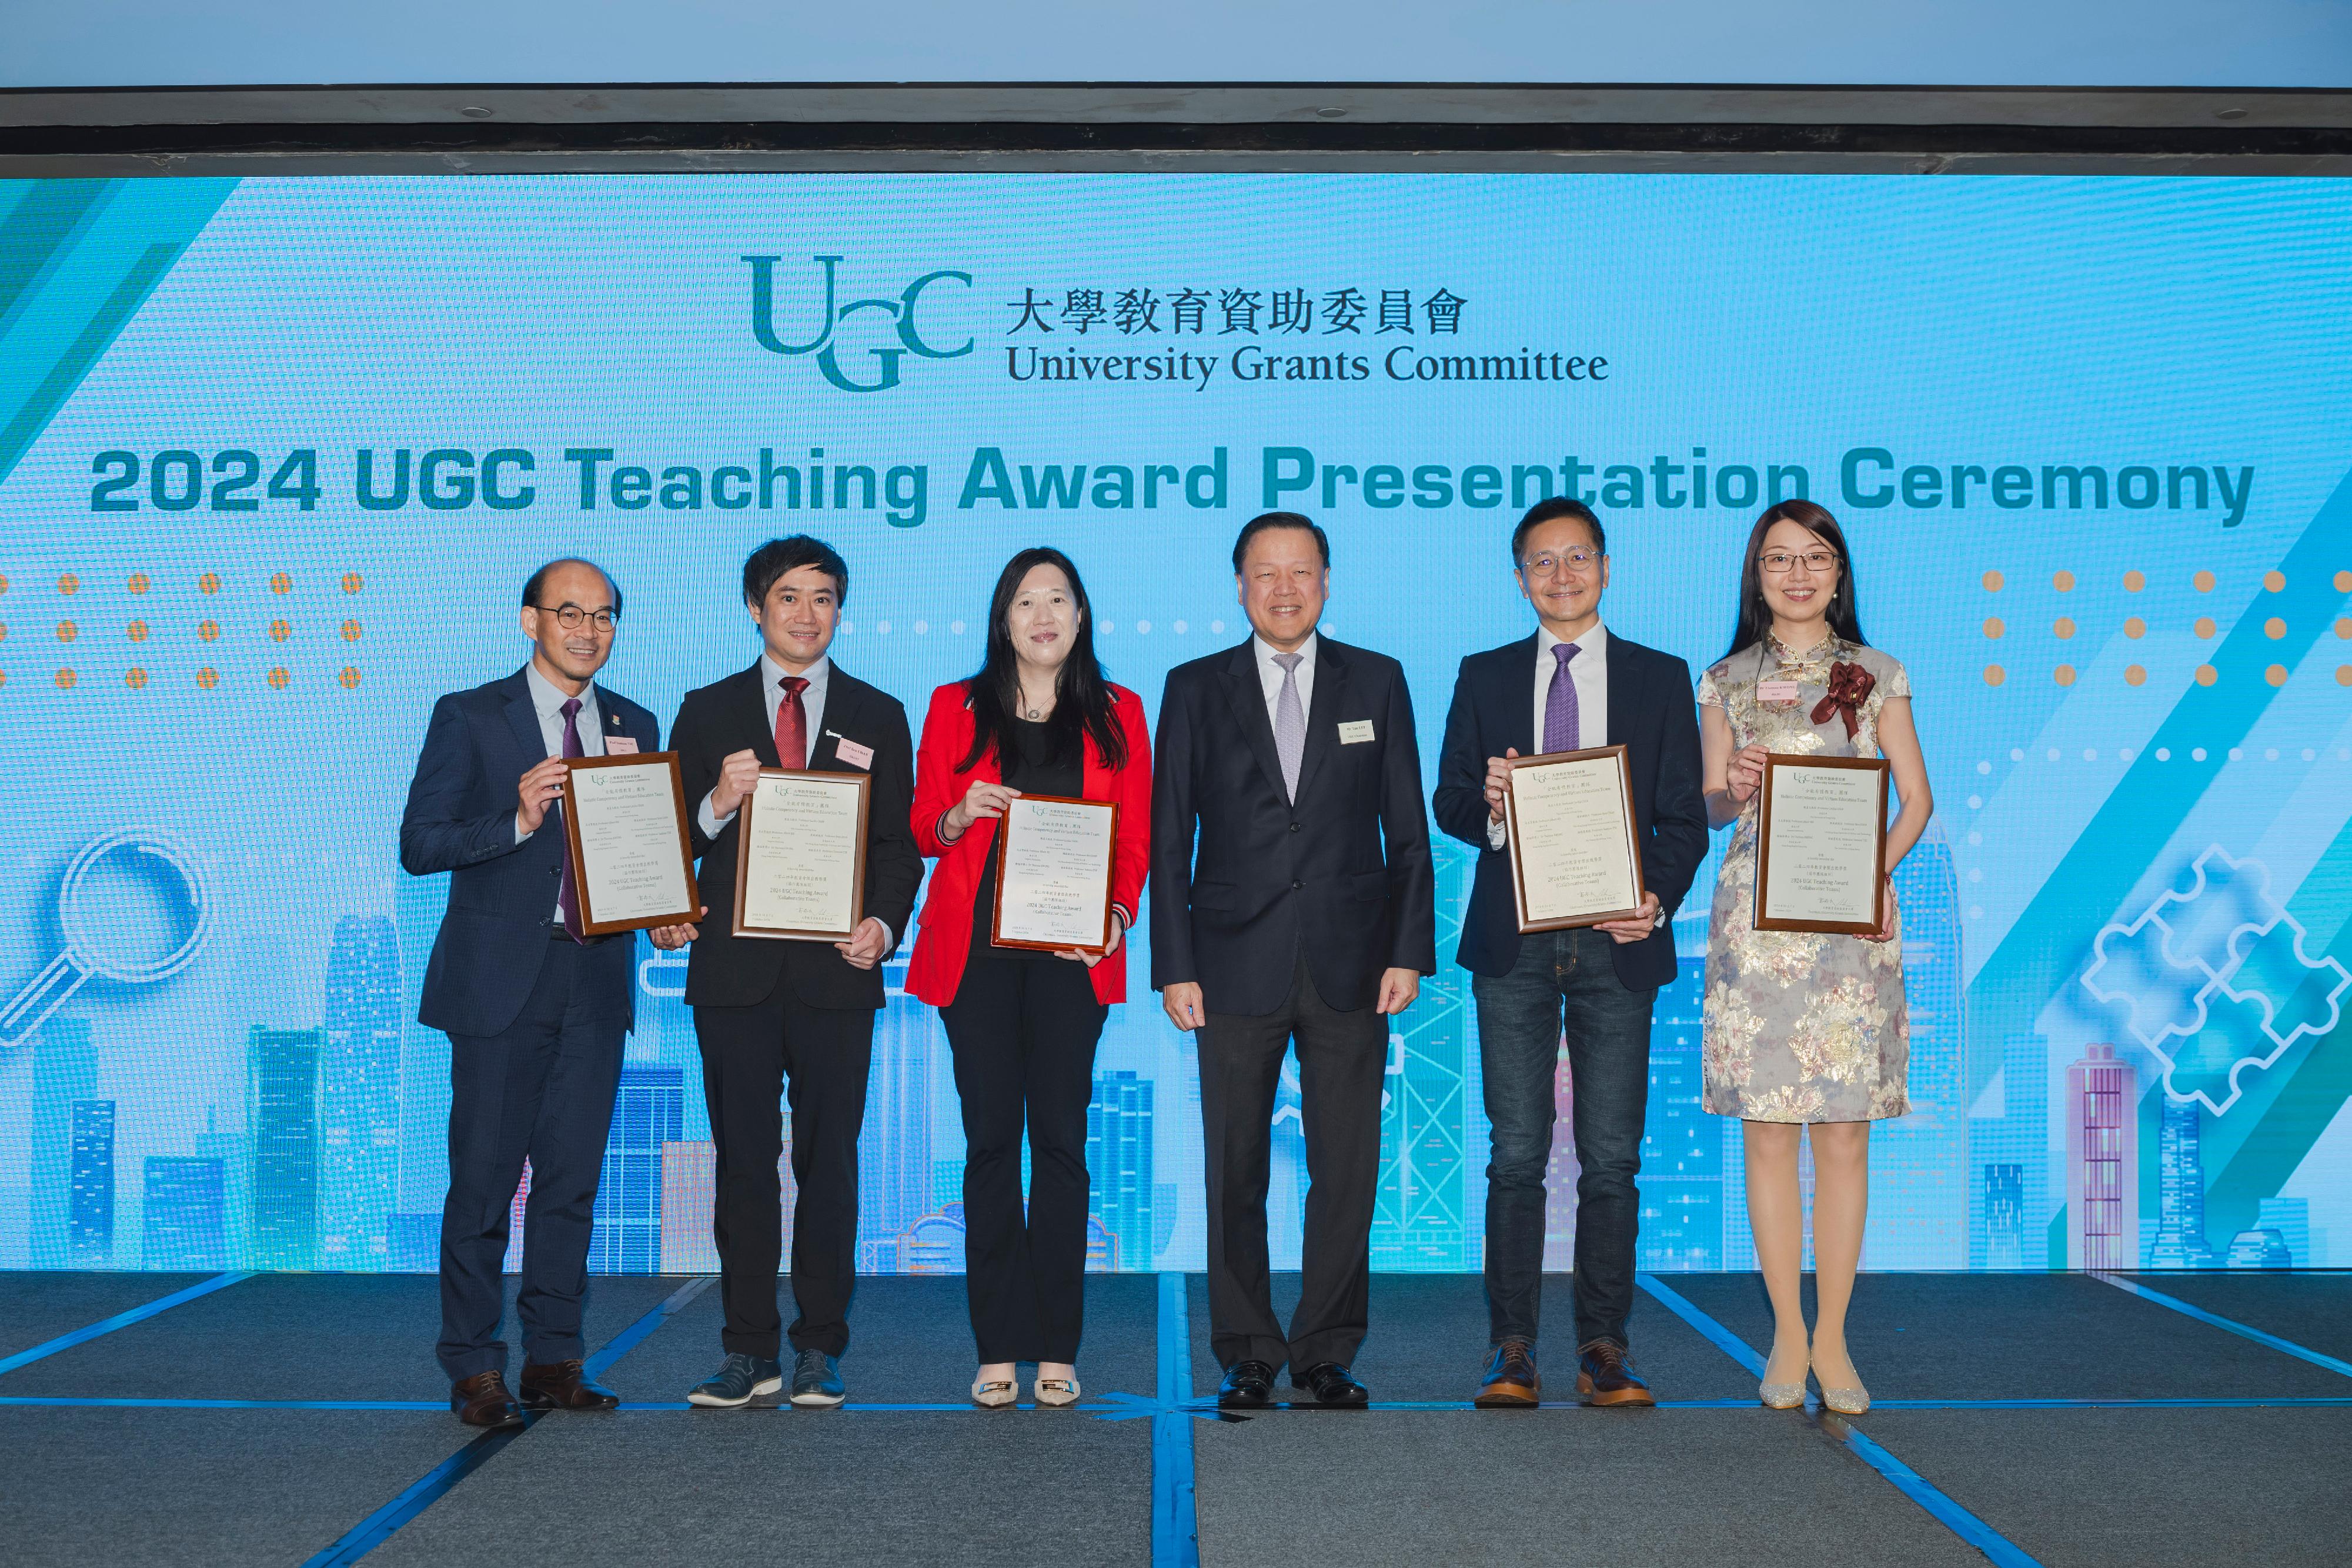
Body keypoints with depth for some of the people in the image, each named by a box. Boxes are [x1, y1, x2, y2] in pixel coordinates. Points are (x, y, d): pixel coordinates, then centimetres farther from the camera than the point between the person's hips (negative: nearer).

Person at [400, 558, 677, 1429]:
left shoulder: (634, 727, 13)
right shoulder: (469, 718, 2)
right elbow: (420, 845, -4)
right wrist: (517, 820, -18)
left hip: (597, 976, 4)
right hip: (501, 977, -3)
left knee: (573, 1178, 7)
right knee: (484, 1179, -1)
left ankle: (554, 1360, 16)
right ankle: (474, 1371, 8)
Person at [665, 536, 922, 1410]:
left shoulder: (877, 717, 10)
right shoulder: (708, 713, 10)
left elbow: (898, 843, 8)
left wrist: (884, 922, -10)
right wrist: (717, 805, -14)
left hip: (835, 970, 0)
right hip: (735, 970, 0)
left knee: (829, 1162, 2)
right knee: (743, 1162, 4)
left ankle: (821, 1351, 10)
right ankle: (750, 1352, 12)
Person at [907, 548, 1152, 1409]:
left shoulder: (1116, 713, 10)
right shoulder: (955, 708, 10)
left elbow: (1136, 838, 8)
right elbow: (921, 828, 10)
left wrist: (1118, 916, -9)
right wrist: (960, 815, -11)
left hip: (1072, 951, 0)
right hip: (976, 949, 0)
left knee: (1060, 1137, -1)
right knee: (990, 1137, 0)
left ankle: (1057, 1348, 6)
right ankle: (997, 1347, 6)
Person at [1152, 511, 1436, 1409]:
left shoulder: (1377, 682, 8)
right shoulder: (1196, 690, 6)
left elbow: (1407, 831, 7)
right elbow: (1168, 841, 4)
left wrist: (1409, 952, -1)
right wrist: (1173, 967, -3)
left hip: (1350, 964, 1)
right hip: (1237, 964, 0)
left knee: (1347, 1171, 3)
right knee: (1234, 1173, 4)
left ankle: (1328, 1352, 16)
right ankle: (1248, 1356, 16)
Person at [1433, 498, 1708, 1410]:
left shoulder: (1660, 678, 9)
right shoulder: (1484, 678, 11)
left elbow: (1685, 815, 6)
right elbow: (1448, 802, 8)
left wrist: (1657, 897, -12)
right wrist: (1486, 805, -15)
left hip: (1616, 942, 0)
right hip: (1513, 946, 0)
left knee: (1611, 1160, 3)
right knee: (1516, 1155, 2)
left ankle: (1605, 1349, 11)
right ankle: (1512, 1350, 8)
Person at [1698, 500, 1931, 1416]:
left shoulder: (1877, 676, 8)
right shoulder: (1728, 681, 10)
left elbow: (1917, 798, 7)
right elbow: (1711, 806, 11)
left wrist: (1876, 868, -10)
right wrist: (1734, 791, -12)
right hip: (1757, 918, 0)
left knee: (1844, 1132, -1)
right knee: (1767, 1129, 0)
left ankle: (1832, 1338, 9)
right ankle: (1787, 1333, 11)